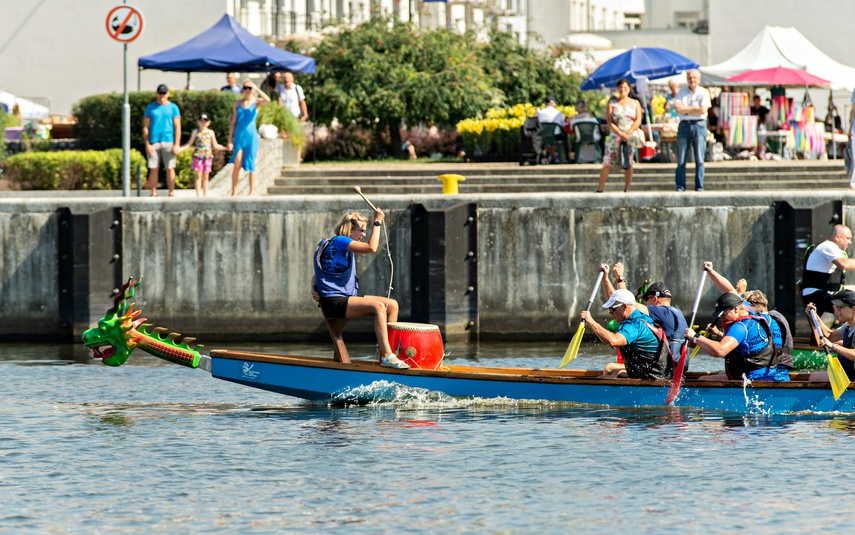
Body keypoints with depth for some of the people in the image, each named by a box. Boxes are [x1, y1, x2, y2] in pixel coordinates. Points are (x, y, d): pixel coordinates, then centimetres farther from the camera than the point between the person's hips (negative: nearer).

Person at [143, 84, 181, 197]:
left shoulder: (173, 108, 8)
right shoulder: (150, 108, 10)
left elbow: (177, 127, 5)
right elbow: (145, 127, 8)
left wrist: (177, 144, -4)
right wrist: (147, 144, -2)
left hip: (168, 141, -1)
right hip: (153, 143, 1)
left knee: (170, 169, -3)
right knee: (153, 169, -1)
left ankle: (171, 193, 0)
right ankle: (153, 193, 1)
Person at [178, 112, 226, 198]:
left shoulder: (210, 132, 9)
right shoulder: (196, 132, 5)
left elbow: (215, 146, 15)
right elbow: (189, 144, 6)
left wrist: (225, 148, 7)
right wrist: (180, 149, -6)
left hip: (208, 156, 1)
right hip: (198, 155, -1)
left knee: (205, 177, 4)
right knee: (198, 175, -5)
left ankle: (205, 194, 8)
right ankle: (198, 194, -4)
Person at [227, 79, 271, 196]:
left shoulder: (256, 102, 2)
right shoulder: (237, 103, 8)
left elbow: (267, 100, -22)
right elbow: (233, 122, 9)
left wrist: (257, 89, -20)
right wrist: (230, 140, 5)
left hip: (251, 136, -1)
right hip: (239, 135, 1)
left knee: (250, 164, 1)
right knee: (237, 164, -10)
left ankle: (252, 191, 6)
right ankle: (234, 191, -3)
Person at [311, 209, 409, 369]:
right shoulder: (339, 241, -10)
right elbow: (372, 248, -22)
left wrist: (315, 288, -1)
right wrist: (377, 222, -12)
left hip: (347, 298, 10)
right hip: (333, 302, -10)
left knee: (392, 305, 0)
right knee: (378, 306, -29)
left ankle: (387, 349, -1)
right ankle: (387, 356, -33)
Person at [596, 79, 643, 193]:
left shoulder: (635, 103, 12)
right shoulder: (612, 103, 9)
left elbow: (638, 120, 3)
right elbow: (609, 122, 0)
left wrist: (628, 133, -13)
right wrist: (620, 134, -14)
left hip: (631, 136, 0)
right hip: (615, 136, 0)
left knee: (628, 164, -4)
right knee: (607, 163, -6)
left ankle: (626, 189, 2)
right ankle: (599, 190, -4)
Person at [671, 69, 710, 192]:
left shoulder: (704, 92, 4)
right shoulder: (682, 92, 10)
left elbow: (703, 110, -8)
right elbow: (678, 108, -4)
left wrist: (686, 110, -5)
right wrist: (695, 108, -7)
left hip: (699, 125, -1)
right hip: (684, 125, 1)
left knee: (699, 159, -2)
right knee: (681, 159, -1)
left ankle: (699, 186, 2)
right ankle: (680, 186, 3)